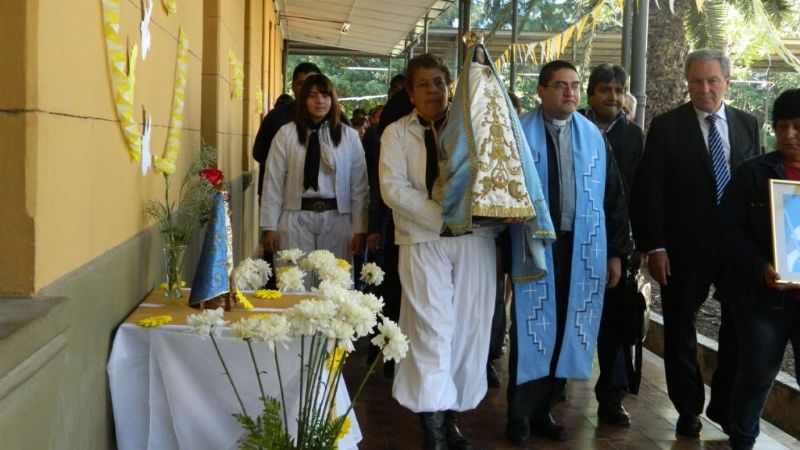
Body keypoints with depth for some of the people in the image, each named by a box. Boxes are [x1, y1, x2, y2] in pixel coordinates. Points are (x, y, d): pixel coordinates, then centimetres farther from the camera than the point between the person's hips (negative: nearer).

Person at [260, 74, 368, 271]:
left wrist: (359, 228, 1)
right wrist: (270, 226, -1)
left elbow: (359, 186, 5)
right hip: (297, 220, -1)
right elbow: (273, 182, 2)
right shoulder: (286, 134, 2)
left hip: (336, 220, 1)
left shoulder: (349, 136, 6)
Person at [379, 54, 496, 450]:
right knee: (433, 328, -8)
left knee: (468, 327, 2)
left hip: (473, 238, 3)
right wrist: (440, 217, -13)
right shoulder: (397, 133, 7)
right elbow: (393, 188, -5)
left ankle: (452, 415, 14)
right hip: (423, 240, -2)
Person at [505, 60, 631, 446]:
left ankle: (543, 411, 23)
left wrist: (616, 252, 7)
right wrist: (501, 250, -13)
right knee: (532, 332, 2)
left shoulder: (593, 137, 7)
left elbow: (613, 197, 10)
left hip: (584, 250, 4)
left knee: (567, 333, 9)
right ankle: (520, 416, 16)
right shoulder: (521, 134, -3)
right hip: (534, 248, -3)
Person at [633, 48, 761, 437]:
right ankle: (688, 408, 26)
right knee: (680, 327, 9)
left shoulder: (748, 125, 6)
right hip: (684, 246, -2)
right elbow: (648, 191, -7)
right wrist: (654, 247, -13)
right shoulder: (666, 126, -4)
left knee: (739, 326, 8)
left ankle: (725, 405, 26)